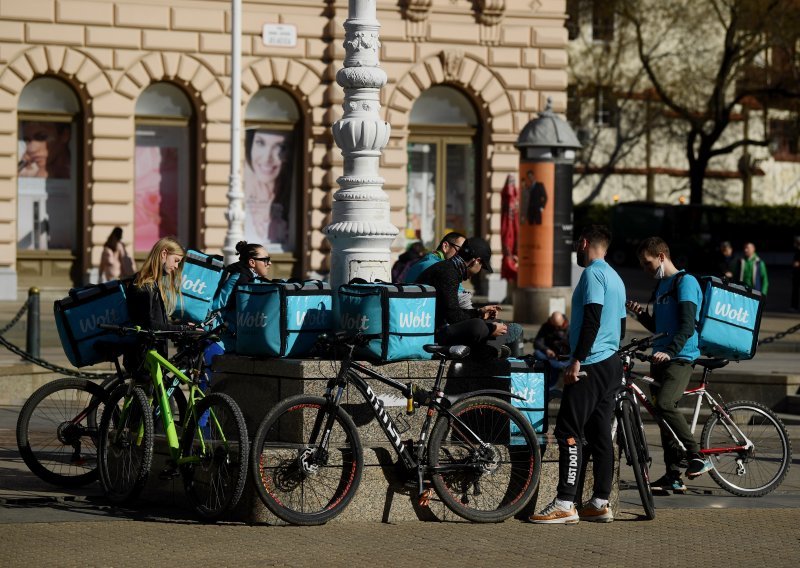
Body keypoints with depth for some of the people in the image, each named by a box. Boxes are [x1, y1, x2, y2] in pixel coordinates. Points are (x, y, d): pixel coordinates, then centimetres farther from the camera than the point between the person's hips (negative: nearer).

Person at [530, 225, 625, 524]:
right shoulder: (615, 278, 18)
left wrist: (577, 361, -20)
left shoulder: (593, 274, -11)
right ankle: (600, 503, 10)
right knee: (600, 434, 9)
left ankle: (565, 504, -14)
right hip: (612, 364, 10)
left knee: (569, 432, -10)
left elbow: (592, 321, -20)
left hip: (591, 365, -10)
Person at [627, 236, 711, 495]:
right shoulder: (660, 286, 20)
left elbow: (687, 326, -18)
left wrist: (669, 351, -31)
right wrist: (641, 314, 8)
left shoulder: (685, 282, -8)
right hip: (660, 358, 9)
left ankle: (697, 457, -19)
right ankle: (673, 476, 7)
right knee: (663, 410, 5)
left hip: (680, 358, -9)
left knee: (665, 403, -26)